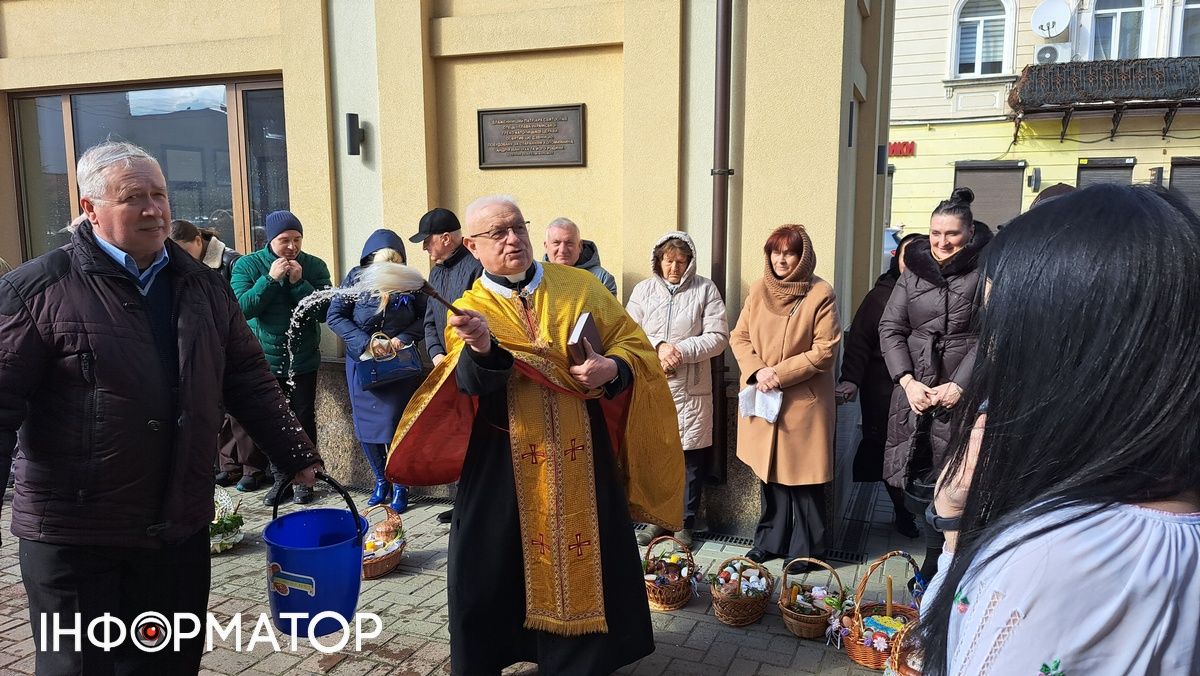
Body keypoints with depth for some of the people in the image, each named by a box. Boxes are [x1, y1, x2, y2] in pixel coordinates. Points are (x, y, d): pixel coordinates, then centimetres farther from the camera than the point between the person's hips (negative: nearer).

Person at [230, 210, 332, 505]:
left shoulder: (314, 266, -5)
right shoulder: (247, 265, -4)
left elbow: (324, 312, -11)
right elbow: (242, 307, -16)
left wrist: (299, 283, -22)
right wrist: (271, 279, -23)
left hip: (303, 359, -1)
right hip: (265, 359, 1)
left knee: (304, 420, 7)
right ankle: (280, 479, 24)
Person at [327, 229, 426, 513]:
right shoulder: (356, 278, -9)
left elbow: (426, 317, -4)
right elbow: (335, 315, -9)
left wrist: (403, 338, -18)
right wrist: (366, 343, -17)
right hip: (362, 362, 2)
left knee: (396, 425, -3)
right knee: (366, 426, 8)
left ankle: (400, 486, 15)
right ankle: (381, 481, 27)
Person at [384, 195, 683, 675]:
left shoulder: (580, 285, 4)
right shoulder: (468, 311, 2)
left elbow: (635, 344, 5)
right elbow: (472, 388, -15)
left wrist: (612, 368, -16)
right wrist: (481, 349, -36)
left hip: (581, 458, 1)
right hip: (504, 464, -1)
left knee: (584, 560, 10)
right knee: (492, 565, 7)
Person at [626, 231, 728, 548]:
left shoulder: (705, 289, 1)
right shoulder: (644, 290, 7)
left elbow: (718, 337, -4)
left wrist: (681, 350, -15)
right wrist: (658, 347, -15)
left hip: (692, 391, -2)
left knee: (692, 457, 5)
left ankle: (685, 523, 20)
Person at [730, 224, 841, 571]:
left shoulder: (821, 294, -8)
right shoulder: (759, 289, 6)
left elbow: (824, 350, -11)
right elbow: (739, 336, 7)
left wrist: (779, 373, -15)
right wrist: (757, 371, -10)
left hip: (804, 401, -4)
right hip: (762, 397, 5)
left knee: (803, 477, 3)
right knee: (769, 472, 14)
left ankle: (807, 549, 19)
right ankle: (770, 540, 29)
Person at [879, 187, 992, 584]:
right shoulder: (915, 270, 9)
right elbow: (890, 328, 6)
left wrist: (958, 386, -15)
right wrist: (907, 381, -5)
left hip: (962, 392, -4)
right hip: (915, 389, 4)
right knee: (918, 476, 7)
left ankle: (935, 564, 9)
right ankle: (936, 558, 23)